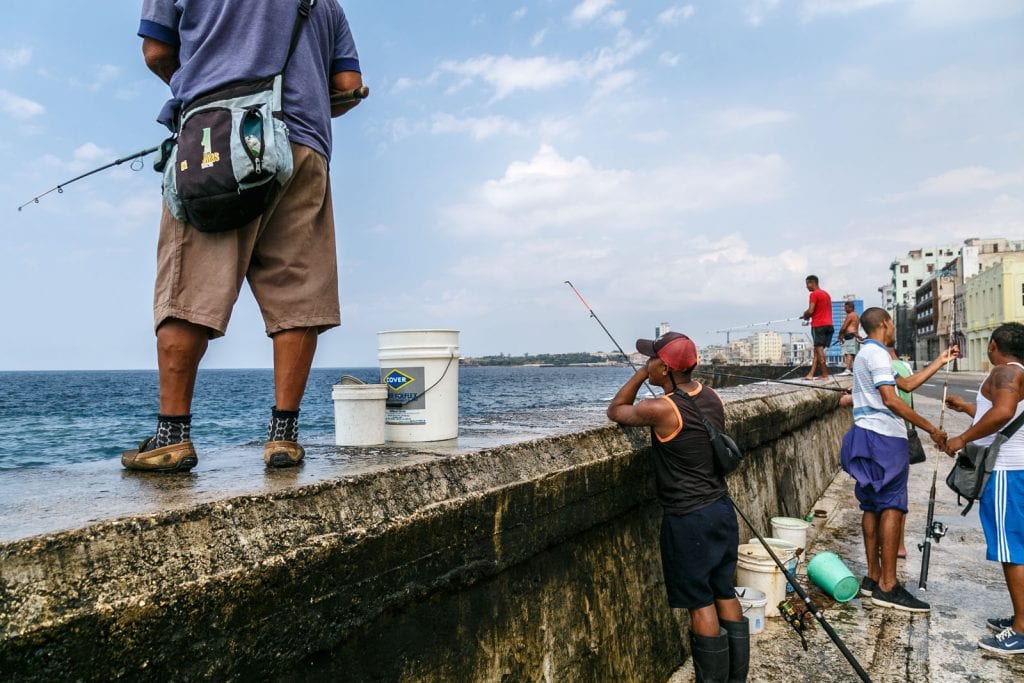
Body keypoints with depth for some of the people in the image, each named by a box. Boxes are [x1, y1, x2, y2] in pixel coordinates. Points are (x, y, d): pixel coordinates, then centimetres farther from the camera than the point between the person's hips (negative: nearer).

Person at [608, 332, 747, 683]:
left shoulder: (660, 409, -21)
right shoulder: (711, 396, 1)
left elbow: (615, 411, -3)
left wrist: (640, 374, -2)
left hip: (688, 519, -8)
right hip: (721, 508, 8)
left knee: (701, 604, 4)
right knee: (725, 594, 17)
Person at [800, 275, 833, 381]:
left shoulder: (814, 294, -8)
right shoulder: (826, 294, 20)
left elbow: (810, 311, -17)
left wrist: (805, 315, 4)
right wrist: (809, 316, 17)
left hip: (818, 325, -8)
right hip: (829, 324, 8)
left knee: (819, 348, -6)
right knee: (817, 349, 7)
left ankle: (825, 374, -8)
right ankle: (811, 374, 4)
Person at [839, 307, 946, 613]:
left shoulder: (864, 353, 21)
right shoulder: (877, 354, -11)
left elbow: (908, 384, 25)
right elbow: (891, 400, -20)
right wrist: (932, 429, -18)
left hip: (869, 436, 11)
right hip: (884, 438, -11)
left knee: (873, 507, 11)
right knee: (892, 508, -9)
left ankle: (874, 576, 16)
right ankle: (888, 586, -8)